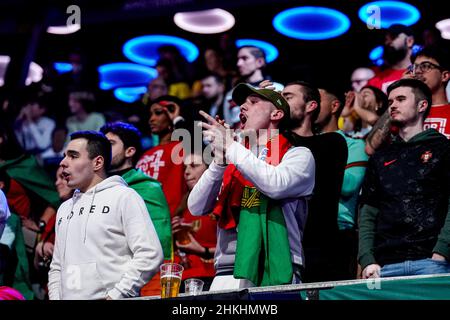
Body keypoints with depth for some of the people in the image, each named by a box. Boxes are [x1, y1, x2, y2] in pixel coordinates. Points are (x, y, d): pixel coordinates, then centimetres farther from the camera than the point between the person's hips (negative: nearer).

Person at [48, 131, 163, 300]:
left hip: (105, 296, -6)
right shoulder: (65, 208, 20)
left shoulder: (124, 197, -2)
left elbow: (150, 255, -13)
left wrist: (114, 296, -16)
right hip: (68, 297, 6)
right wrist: (55, 297, 6)